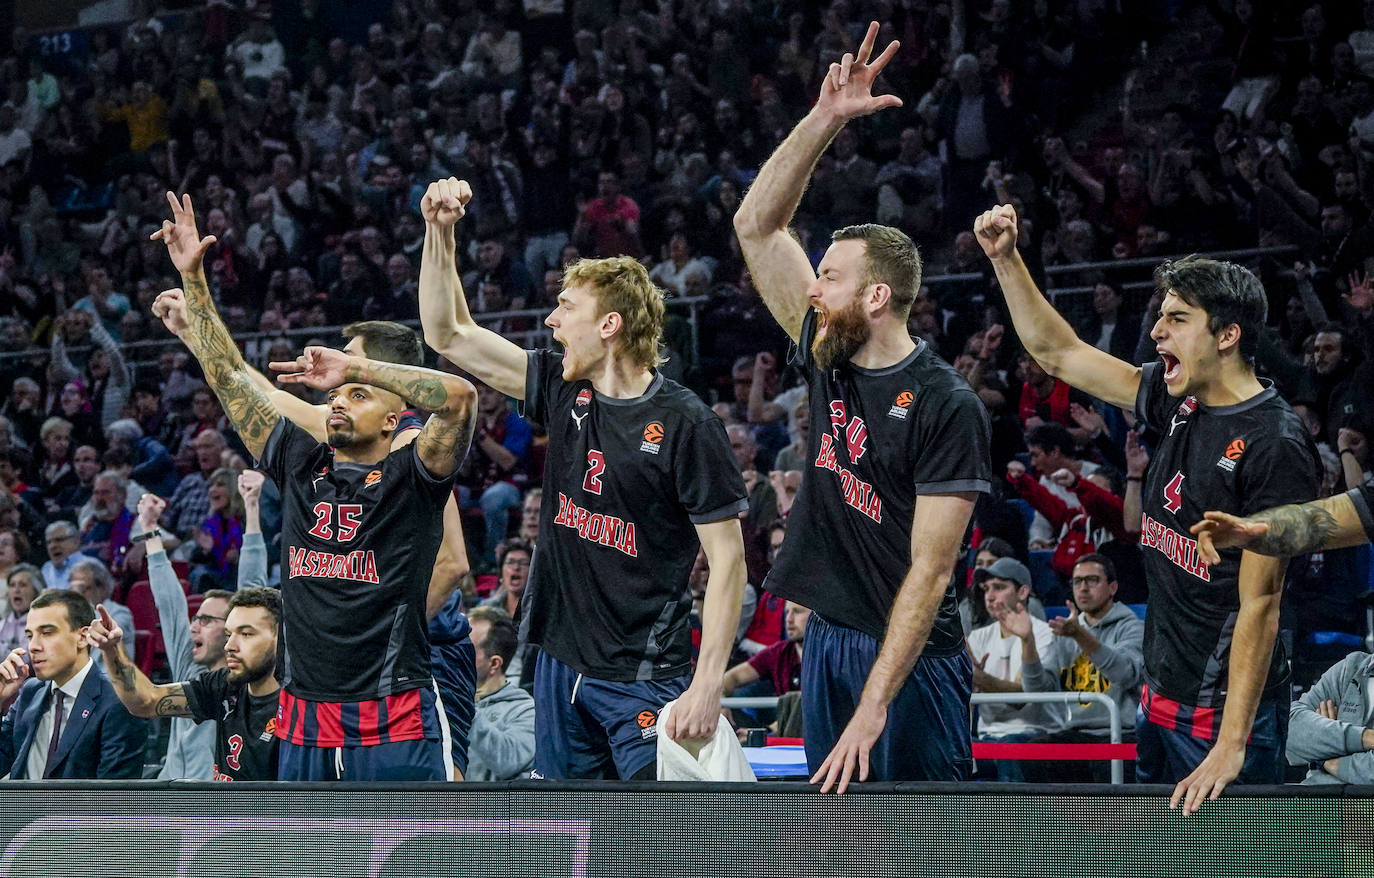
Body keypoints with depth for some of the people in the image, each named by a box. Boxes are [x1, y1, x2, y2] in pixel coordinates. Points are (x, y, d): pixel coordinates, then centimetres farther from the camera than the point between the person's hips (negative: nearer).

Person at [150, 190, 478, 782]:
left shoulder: (411, 479, -3)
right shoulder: (300, 466, 11)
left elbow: (459, 394, -20)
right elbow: (228, 376, 14)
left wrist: (355, 367, -18)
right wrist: (192, 279, 11)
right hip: (305, 722, 5)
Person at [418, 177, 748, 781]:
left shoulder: (684, 424, -12)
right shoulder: (564, 394, 7)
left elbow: (727, 558, -13)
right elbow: (448, 334, 16)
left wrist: (707, 686, -19)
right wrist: (440, 231, 5)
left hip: (644, 679, -7)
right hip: (561, 665, 7)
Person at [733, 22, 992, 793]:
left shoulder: (947, 406, -14)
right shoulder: (830, 359, 6)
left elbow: (930, 571, -17)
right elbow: (757, 226, 8)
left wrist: (873, 709, -23)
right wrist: (826, 121, -4)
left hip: (912, 658, -7)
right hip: (828, 642, 7)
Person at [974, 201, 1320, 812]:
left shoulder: (1276, 444, -18)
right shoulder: (1180, 404, 5)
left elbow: (1259, 604, -20)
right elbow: (1058, 352, 18)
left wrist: (1231, 746, -23)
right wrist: (1005, 257, 9)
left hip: (1227, 715, -8)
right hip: (1161, 702, 8)